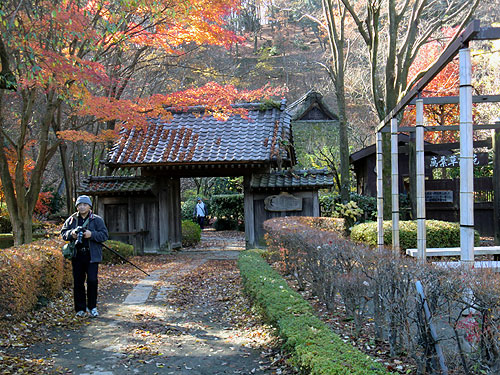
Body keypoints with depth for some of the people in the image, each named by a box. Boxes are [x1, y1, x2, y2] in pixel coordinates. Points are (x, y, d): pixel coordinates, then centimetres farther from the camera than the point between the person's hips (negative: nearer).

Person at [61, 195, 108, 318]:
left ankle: (92, 307, 8)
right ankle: (80, 309, 17)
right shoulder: (71, 220, 12)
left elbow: (104, 235, -2)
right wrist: (71, 234, -7)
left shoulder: (97, 220, 3)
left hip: (92, 255, -3)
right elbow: (63, 233, 14)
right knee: (78, 282, 7)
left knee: (92, 280, -8)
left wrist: (91, 234, -17)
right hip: (77, 255, 3)